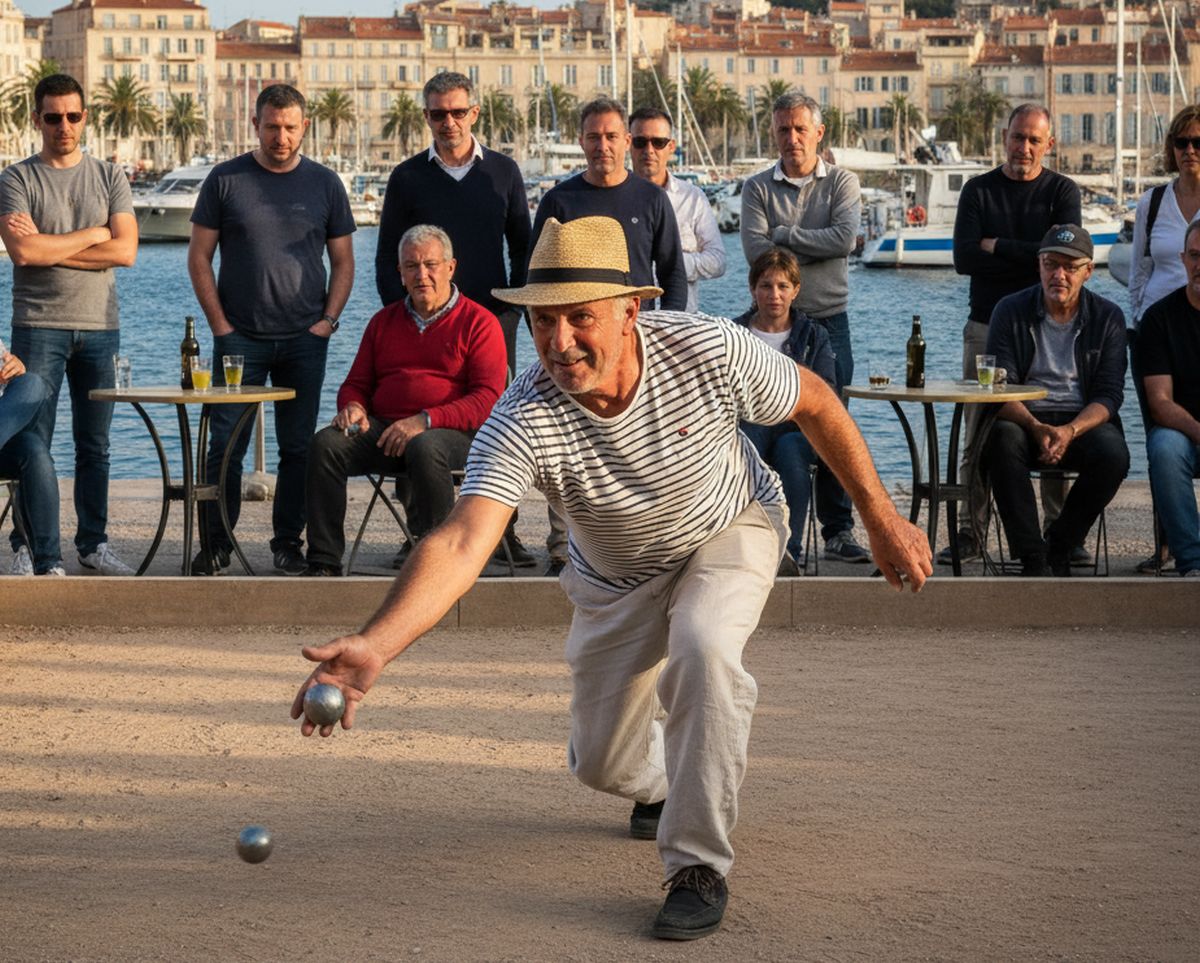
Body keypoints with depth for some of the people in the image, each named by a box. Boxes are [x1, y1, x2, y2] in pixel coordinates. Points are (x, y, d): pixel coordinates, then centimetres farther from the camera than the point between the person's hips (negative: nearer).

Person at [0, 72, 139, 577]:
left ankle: (93, 543, 15)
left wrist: (49, 247, -9)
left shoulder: (109, 177, 10)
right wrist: (92, 235, -6)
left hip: (100, 327, 3)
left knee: (95, 445, 7)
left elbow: (125, 251, -3)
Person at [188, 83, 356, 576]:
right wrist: (219, 324, -5)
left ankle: (288, 542, 14)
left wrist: (328, 319, -2)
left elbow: (343, 261, 11)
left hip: (305, 340, 1)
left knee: (298, 448, 4)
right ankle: (216, 545, 6)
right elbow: (199, 257, 3)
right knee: (226, 446, -3)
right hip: (239, 337, -1)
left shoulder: (324, 184, 7)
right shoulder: (225, 180, 2)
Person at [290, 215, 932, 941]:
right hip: (618, 577, 2)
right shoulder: (521, 424, -36)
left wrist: (882, 518, -7)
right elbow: (461, 544, -48)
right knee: (603, 764, 10)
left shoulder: (709, 351, -34)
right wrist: (374, 647, -65)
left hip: (732, 531, -2)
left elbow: (815, 401, -14)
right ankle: (664, 783, 50)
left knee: (702, 648, -34)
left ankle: (701, 867, -19)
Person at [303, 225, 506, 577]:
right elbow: (356, 384, 27)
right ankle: (323, 563, -24)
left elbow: (487, 399, -7)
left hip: (453, 432, -5)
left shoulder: (479, 322, 5)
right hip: (383, 429, 5)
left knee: (425, 449, -41)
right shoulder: (384, 321, 22)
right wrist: (352, 406, -1)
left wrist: (425, 421, -19)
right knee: (325, 444, -23)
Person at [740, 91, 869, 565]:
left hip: (828, 319, 0)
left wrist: (785, 235, -8)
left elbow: (846, 237, -12)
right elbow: (757, 253, -9)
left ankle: (838, 530, 6)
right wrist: (815, 248, -9)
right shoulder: (757, 188, 5)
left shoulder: (841, 183, 6)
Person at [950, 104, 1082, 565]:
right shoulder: (978, 191, 8)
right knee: (978, 437, -1)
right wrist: (1029, 257, -9)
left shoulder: (1061, 191, 6)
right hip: (987, 327, 1)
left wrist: (996, 247, -6)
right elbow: (964, 258, -4)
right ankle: (971, 532, 3)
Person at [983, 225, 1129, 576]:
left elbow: (1109, 395, -1)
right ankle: (1032, 560, -34)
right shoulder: (1011, 311, 3)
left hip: (1084, 421, 1)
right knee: (1003, 440, -36)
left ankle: (1058, 547, -13)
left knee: (1113, 454, -32)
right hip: (1025, 419, -1)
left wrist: (1070, 431, -22)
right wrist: (1036, 427, -24)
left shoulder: (1107, 317, 5)